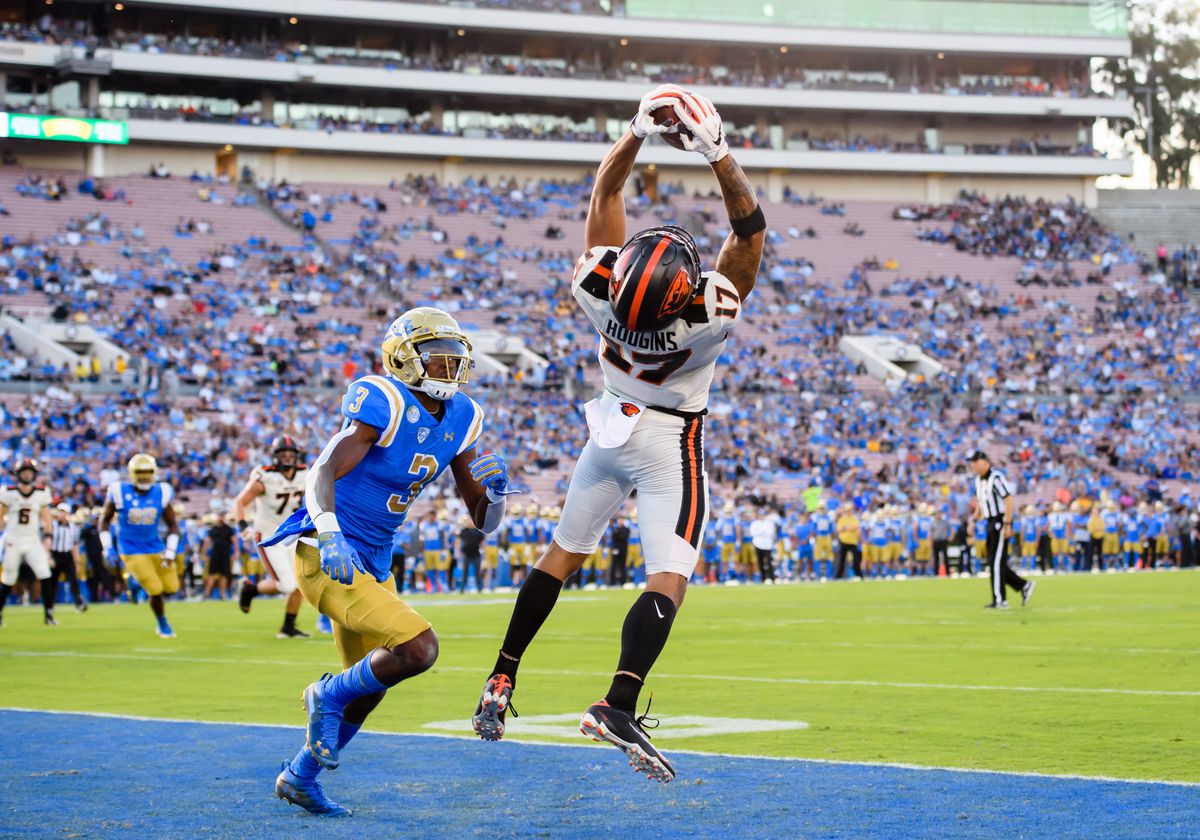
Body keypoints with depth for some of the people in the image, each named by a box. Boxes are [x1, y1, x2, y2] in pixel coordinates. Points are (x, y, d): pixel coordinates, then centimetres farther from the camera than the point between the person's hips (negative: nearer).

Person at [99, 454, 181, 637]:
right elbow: (105, 520, -2)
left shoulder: (161, 493, -6)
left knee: (171, 588, 2)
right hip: (132, 551, -4)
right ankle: (163, 625, 17)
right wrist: (107, 548, -10)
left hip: (156, 548, 4)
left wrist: (170, 552, -8)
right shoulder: (120, 493, -13)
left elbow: (172, 525, 1)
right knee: (155, 591, -9)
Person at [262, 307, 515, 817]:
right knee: (419, 650, -21)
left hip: (372, 564, 9)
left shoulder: (459, 419, 4)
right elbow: (322, 474, -29)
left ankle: (299, 777, 38)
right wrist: (330, 535, -46)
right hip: (327, 557, -9)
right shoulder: (383, 404, -18)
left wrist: (494, 491, -15)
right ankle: (328, 696, 4)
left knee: (368, 686, 20)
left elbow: (483, 522, 7)